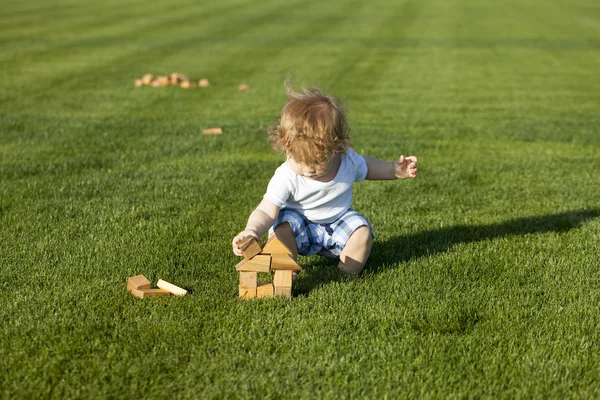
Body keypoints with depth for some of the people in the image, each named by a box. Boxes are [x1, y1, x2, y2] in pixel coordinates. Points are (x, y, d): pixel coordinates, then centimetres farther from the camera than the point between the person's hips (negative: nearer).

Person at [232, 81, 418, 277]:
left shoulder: (348, 160, -19)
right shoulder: (285, 178, -30)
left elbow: (366, 167, 7)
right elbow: (266, 212, -35)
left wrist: (395, 170, -5)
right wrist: (252, 231, -57)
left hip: (339, 221, 3)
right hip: (300, 224, -2)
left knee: (362, 232, -23)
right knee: (281, 228, -31)